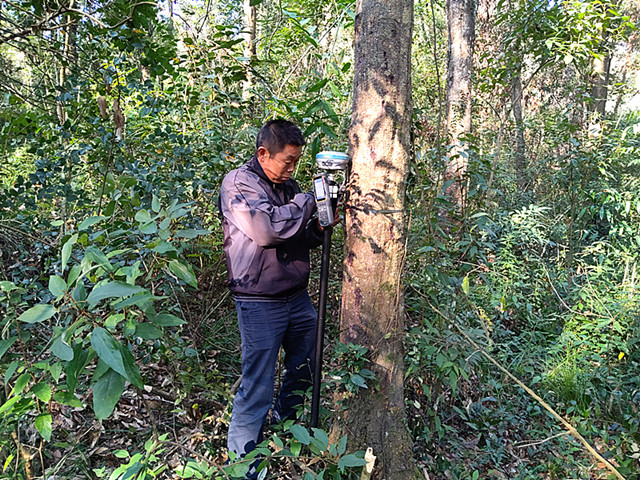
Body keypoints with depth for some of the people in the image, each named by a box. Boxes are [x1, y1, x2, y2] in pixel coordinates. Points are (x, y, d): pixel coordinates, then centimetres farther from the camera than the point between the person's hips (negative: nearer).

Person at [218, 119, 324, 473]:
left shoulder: (289, 186, 12)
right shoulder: (238, 183, -9)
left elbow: (307, 238, 17)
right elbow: (266, 229, -26)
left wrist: (322, 220, -3)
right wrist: (306, 202, -14)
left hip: (297, 297, 8)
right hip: (260, 304, -7)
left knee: (304, 371, 19)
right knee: (257, 388, -1)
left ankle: (285, 427, 43)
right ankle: (242, 457, 17)